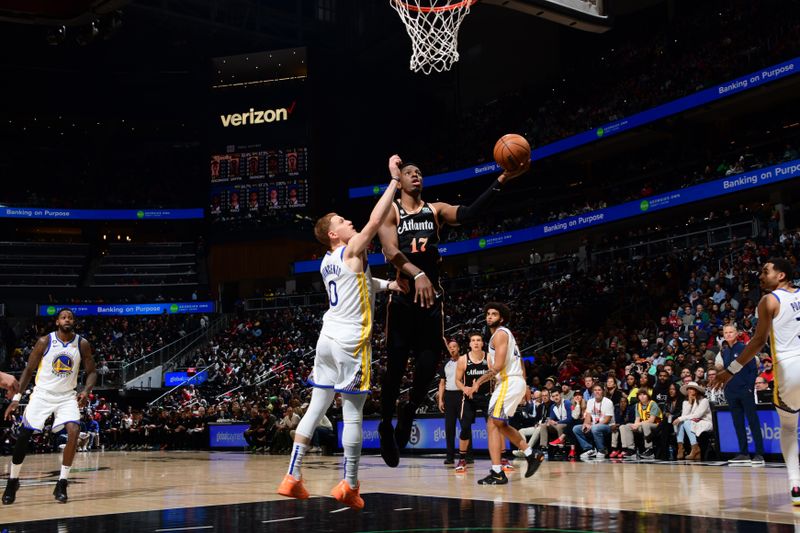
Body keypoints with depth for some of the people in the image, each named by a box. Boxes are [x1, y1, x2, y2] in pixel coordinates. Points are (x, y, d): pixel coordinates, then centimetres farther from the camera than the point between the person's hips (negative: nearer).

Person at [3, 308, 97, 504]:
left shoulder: (82, 344, -6)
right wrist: (16, 398, -7)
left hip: (67, 397, 0)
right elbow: (29, 370, -1)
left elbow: (91, 372, 1)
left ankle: (62, 484, -9)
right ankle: (12, 482, 20)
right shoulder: (44, 341, -9)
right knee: (23, 436, -3)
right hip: (42, 394, 0)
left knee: (74, 431, -21)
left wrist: (85, 391, -19)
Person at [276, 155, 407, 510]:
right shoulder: (352, 250, -7)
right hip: (352, 339, -8)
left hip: (328, 336, 8)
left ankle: (292, 477, 9)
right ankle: (348, 485, 1)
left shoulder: (327, 263, 16)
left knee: (316, 406, 11)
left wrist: (388, 285, 24)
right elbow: (376, 220, -16)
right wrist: (394, 179, -10)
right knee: (353, 413, -2)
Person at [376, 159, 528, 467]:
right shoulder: (391, 211, 3)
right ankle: (386, 425, 14)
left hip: (432, 295, 3)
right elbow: (391, 250, -14)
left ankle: (409, 412, 22)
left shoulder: (436, 210, 13)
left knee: (429, 364, -3)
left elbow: (468, 214, -8)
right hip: (403, 294, -3)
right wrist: (417, 274, -33)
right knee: (396, 365, -4)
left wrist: (501, 181, -20)